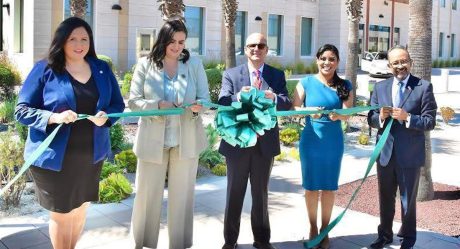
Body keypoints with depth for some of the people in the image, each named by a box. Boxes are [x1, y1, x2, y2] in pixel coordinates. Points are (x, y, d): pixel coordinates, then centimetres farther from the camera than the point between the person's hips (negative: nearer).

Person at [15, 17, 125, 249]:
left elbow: (118, 104, 8)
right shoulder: (44, 69, -9)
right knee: (61, 214, 7)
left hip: (91, 155, 5)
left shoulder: (102, 69, 3)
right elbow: (22, 110, -9)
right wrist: (54, 117, -26)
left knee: (81, 208, 21)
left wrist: (106, 116, -15)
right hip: (54, 157, -4)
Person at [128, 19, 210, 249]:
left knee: (182, 195, 10)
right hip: (152, 140, -1)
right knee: (147, 194, 8)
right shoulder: (145, 64, -1)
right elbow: (133, 101, -2)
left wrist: (197, 107, -22)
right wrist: (158, 106, -20)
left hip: (186, 141, 1)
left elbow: (205, 99, 1)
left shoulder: (194, 64, 2)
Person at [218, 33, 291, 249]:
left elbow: (287, 104, -7)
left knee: (261, 194, 15)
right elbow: (222, 102, -13)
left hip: (265, 144, 2)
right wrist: (238, 96, -34)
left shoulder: (277, 75, 4)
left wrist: (274, 98, -29)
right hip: (237, 142, -1)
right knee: (234, 193, 10)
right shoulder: (231, 74, 0)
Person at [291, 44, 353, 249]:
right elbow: (293, 108, -7)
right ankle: (312, 228, 25)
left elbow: (348, 114, -5)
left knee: (329, 186, 9)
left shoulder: (344, 86, 1)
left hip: (333, 142, 1)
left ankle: (325, 229, 24)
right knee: (311, 186, 8)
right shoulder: (306, 82, -3)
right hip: (311, 140, -1)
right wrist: (309, 111, -26)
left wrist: (338, 115, -27)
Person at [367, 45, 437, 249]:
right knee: (385, 198, 17)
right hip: (385, 153, 3)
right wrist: (381, 117, -16)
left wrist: (407, 117, -24)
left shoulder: (424, 87, -7)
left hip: (410, 154, -3)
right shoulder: (380, 87, 5)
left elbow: (430, 122, -10)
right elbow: (371, 119, 5)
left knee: (408, 199, 12)